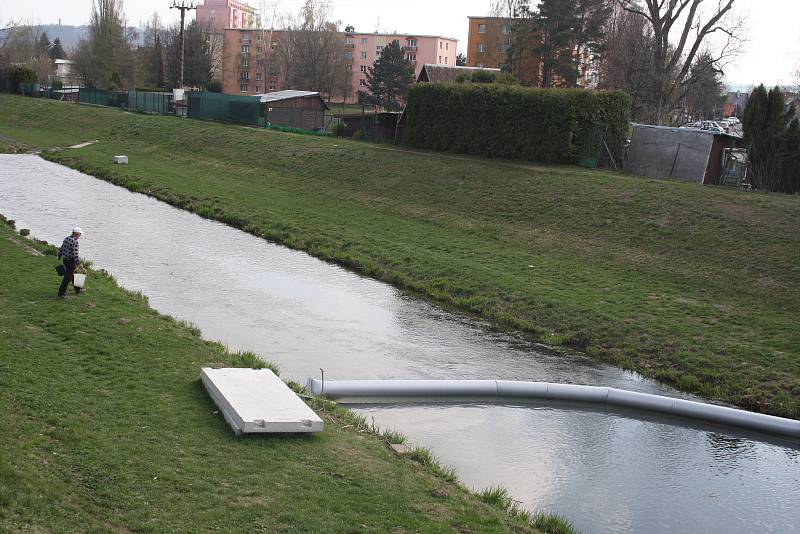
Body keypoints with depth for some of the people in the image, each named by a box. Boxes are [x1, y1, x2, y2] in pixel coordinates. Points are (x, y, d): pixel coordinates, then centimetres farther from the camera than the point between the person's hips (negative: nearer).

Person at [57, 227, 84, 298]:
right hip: (71, 261, -10)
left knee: (73, 274, 23)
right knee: (67, 277, 0)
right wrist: (79, 263, -17)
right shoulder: (75, 242, -22)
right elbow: (75, 254, -24)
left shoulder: (66, 238, 4)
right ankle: (61, 293, 5)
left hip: (65, 259, 10)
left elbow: (61, 249, 13)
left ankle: (78, 290, 37)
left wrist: (59, 256, 27)